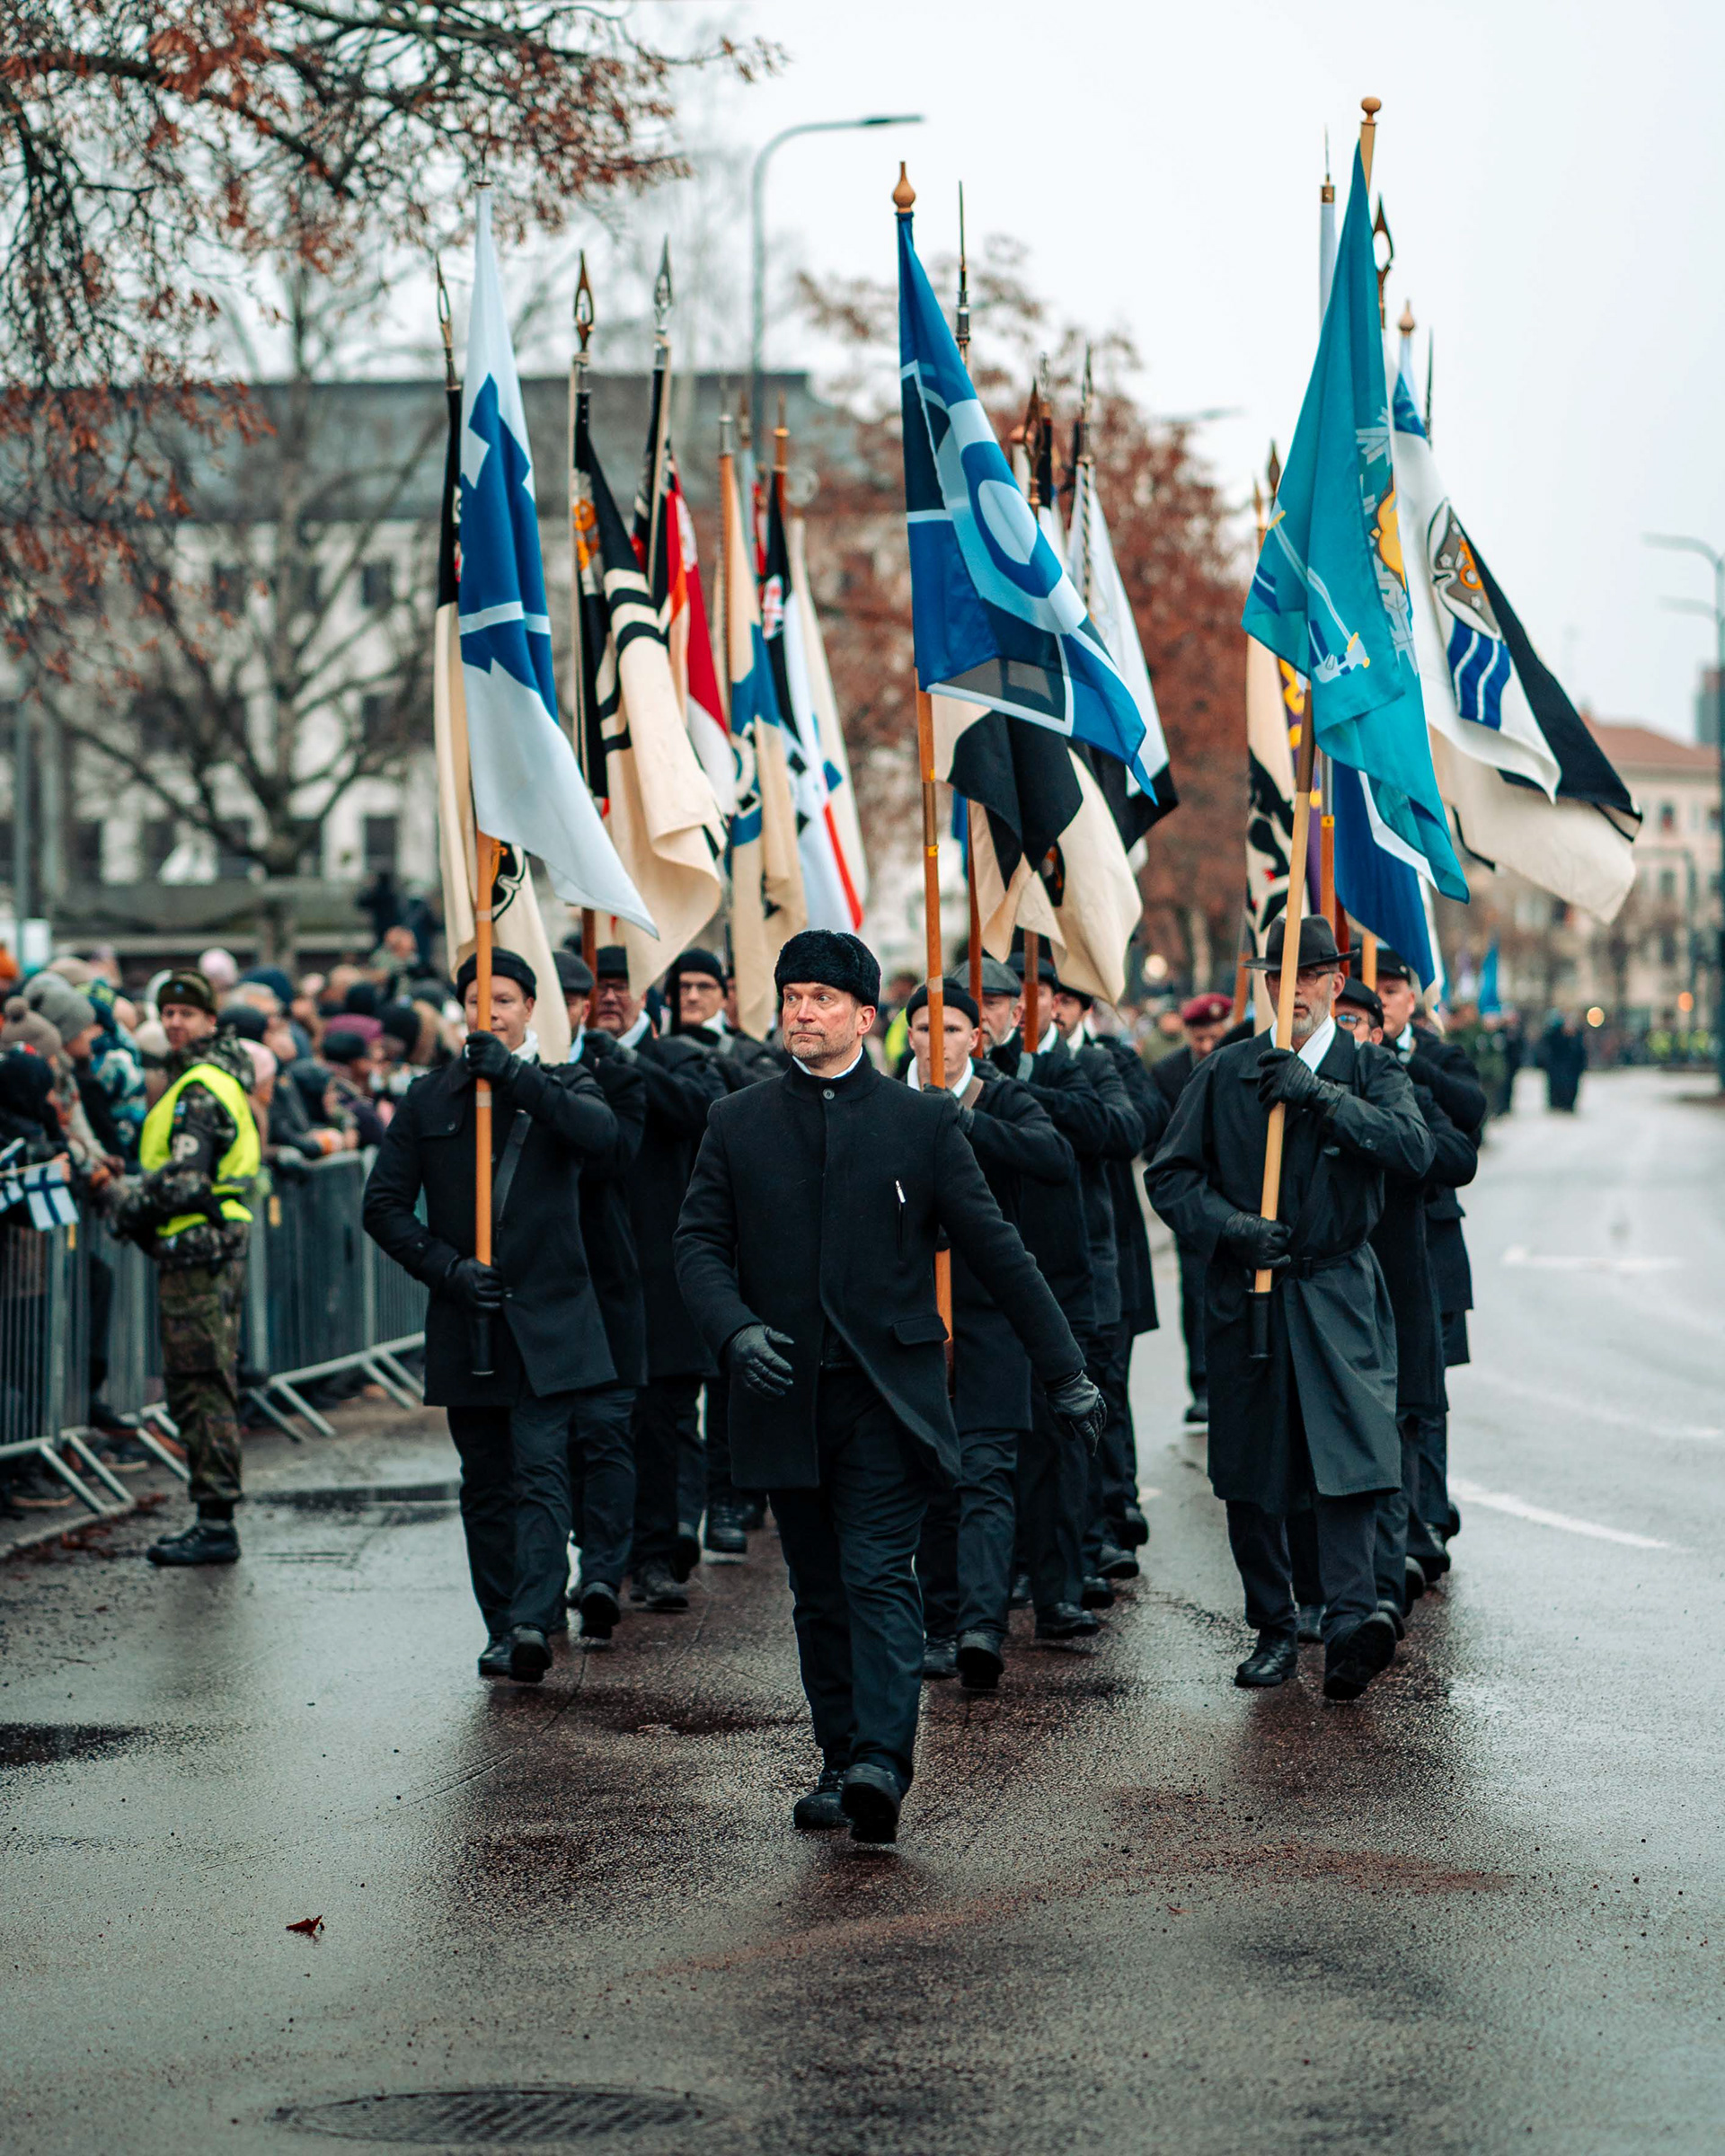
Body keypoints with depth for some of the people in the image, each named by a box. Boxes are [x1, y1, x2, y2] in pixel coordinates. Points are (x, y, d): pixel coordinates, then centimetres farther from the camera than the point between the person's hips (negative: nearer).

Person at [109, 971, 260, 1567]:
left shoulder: (198, 1089, -14)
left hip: (197, 1250, -10)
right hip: (217, 1246, 10)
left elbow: (185, 1182, -22)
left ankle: (216, 1523, -9)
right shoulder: (224, 1076, 18)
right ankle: (214, 1518, 16)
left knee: (202, 1388, -9)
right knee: (195, 1388, 13)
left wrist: (130, 1200, -6)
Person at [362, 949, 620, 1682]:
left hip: (547, 1319, -2)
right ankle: (502, 1629, 14)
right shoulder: (430, 1099, 9)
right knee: (486, 1484, 7)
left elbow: (600, 1133, -17)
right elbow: (383, 1205, 6)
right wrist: (447, 1267, -8)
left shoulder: (561, 1086, 7)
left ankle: (533, 1621, -24)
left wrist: (515, 1074, -23)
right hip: (467, 1322, 2)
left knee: (541, 1471, -14)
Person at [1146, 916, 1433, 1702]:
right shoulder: (1225, 1072, 8)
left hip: (1337, 1292, -2)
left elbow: (1413, 1147, -14)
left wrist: (1319, 1095, -18)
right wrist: (1229, 1226, -11)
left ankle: (1351, 1621, -27)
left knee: (1353, 1452, -19)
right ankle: (1273, 1629, 18)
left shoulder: (1369, 1070, 5)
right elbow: (1170, 1174, 6)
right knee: (1250, 1470, 6)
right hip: (1243, 1296, 2)